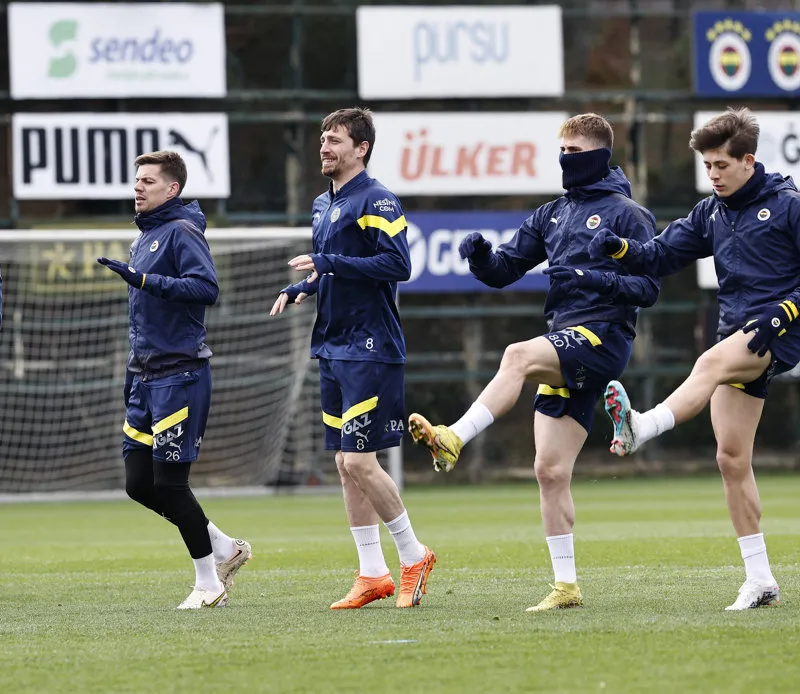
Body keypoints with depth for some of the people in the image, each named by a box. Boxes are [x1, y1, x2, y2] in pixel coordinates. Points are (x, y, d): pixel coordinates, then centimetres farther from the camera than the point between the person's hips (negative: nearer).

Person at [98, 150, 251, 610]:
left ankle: (208, 581, 5)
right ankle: (224, 548, 18)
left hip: (180, 375, -9)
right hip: (146, 377, 9)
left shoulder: (182, 232, -10)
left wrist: (144, 280, -29)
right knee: (139, 483, 5)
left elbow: (207, 287, -25)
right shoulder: (145, 236, 18)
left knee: (169, 483, -7)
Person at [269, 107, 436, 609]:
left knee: (360, 462, -11)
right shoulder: (324, 205, 15)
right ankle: (373, 575, 13)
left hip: (370, 350, -9)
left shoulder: (376, 201, -11)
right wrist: (299, 290, 9)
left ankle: (414, 556, 5)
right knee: (345, 465, 8)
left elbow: (398, 265, -21)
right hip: (334, 349, 9)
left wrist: (329, 263, -21)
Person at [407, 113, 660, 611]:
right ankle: (567, 586, 3)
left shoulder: (627, 214, -1)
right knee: (550, 470, 0)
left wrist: (601, 280, -23)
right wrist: (480, 256, -3)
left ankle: (454, 440, -47)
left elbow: (649, 288, -7)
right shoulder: (554, 215, 19)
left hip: (604, 336, -7)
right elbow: (502, 270, 19)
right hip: (566, 349, 7)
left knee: (519, 354, -35)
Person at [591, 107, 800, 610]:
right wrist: (621, 248, -6)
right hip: (738, 339, 7)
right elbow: (662, 256, 14)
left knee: (711, 363, -37)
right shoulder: (711, 214, 15)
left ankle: (641, 428, -62)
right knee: (732, 459, 1)